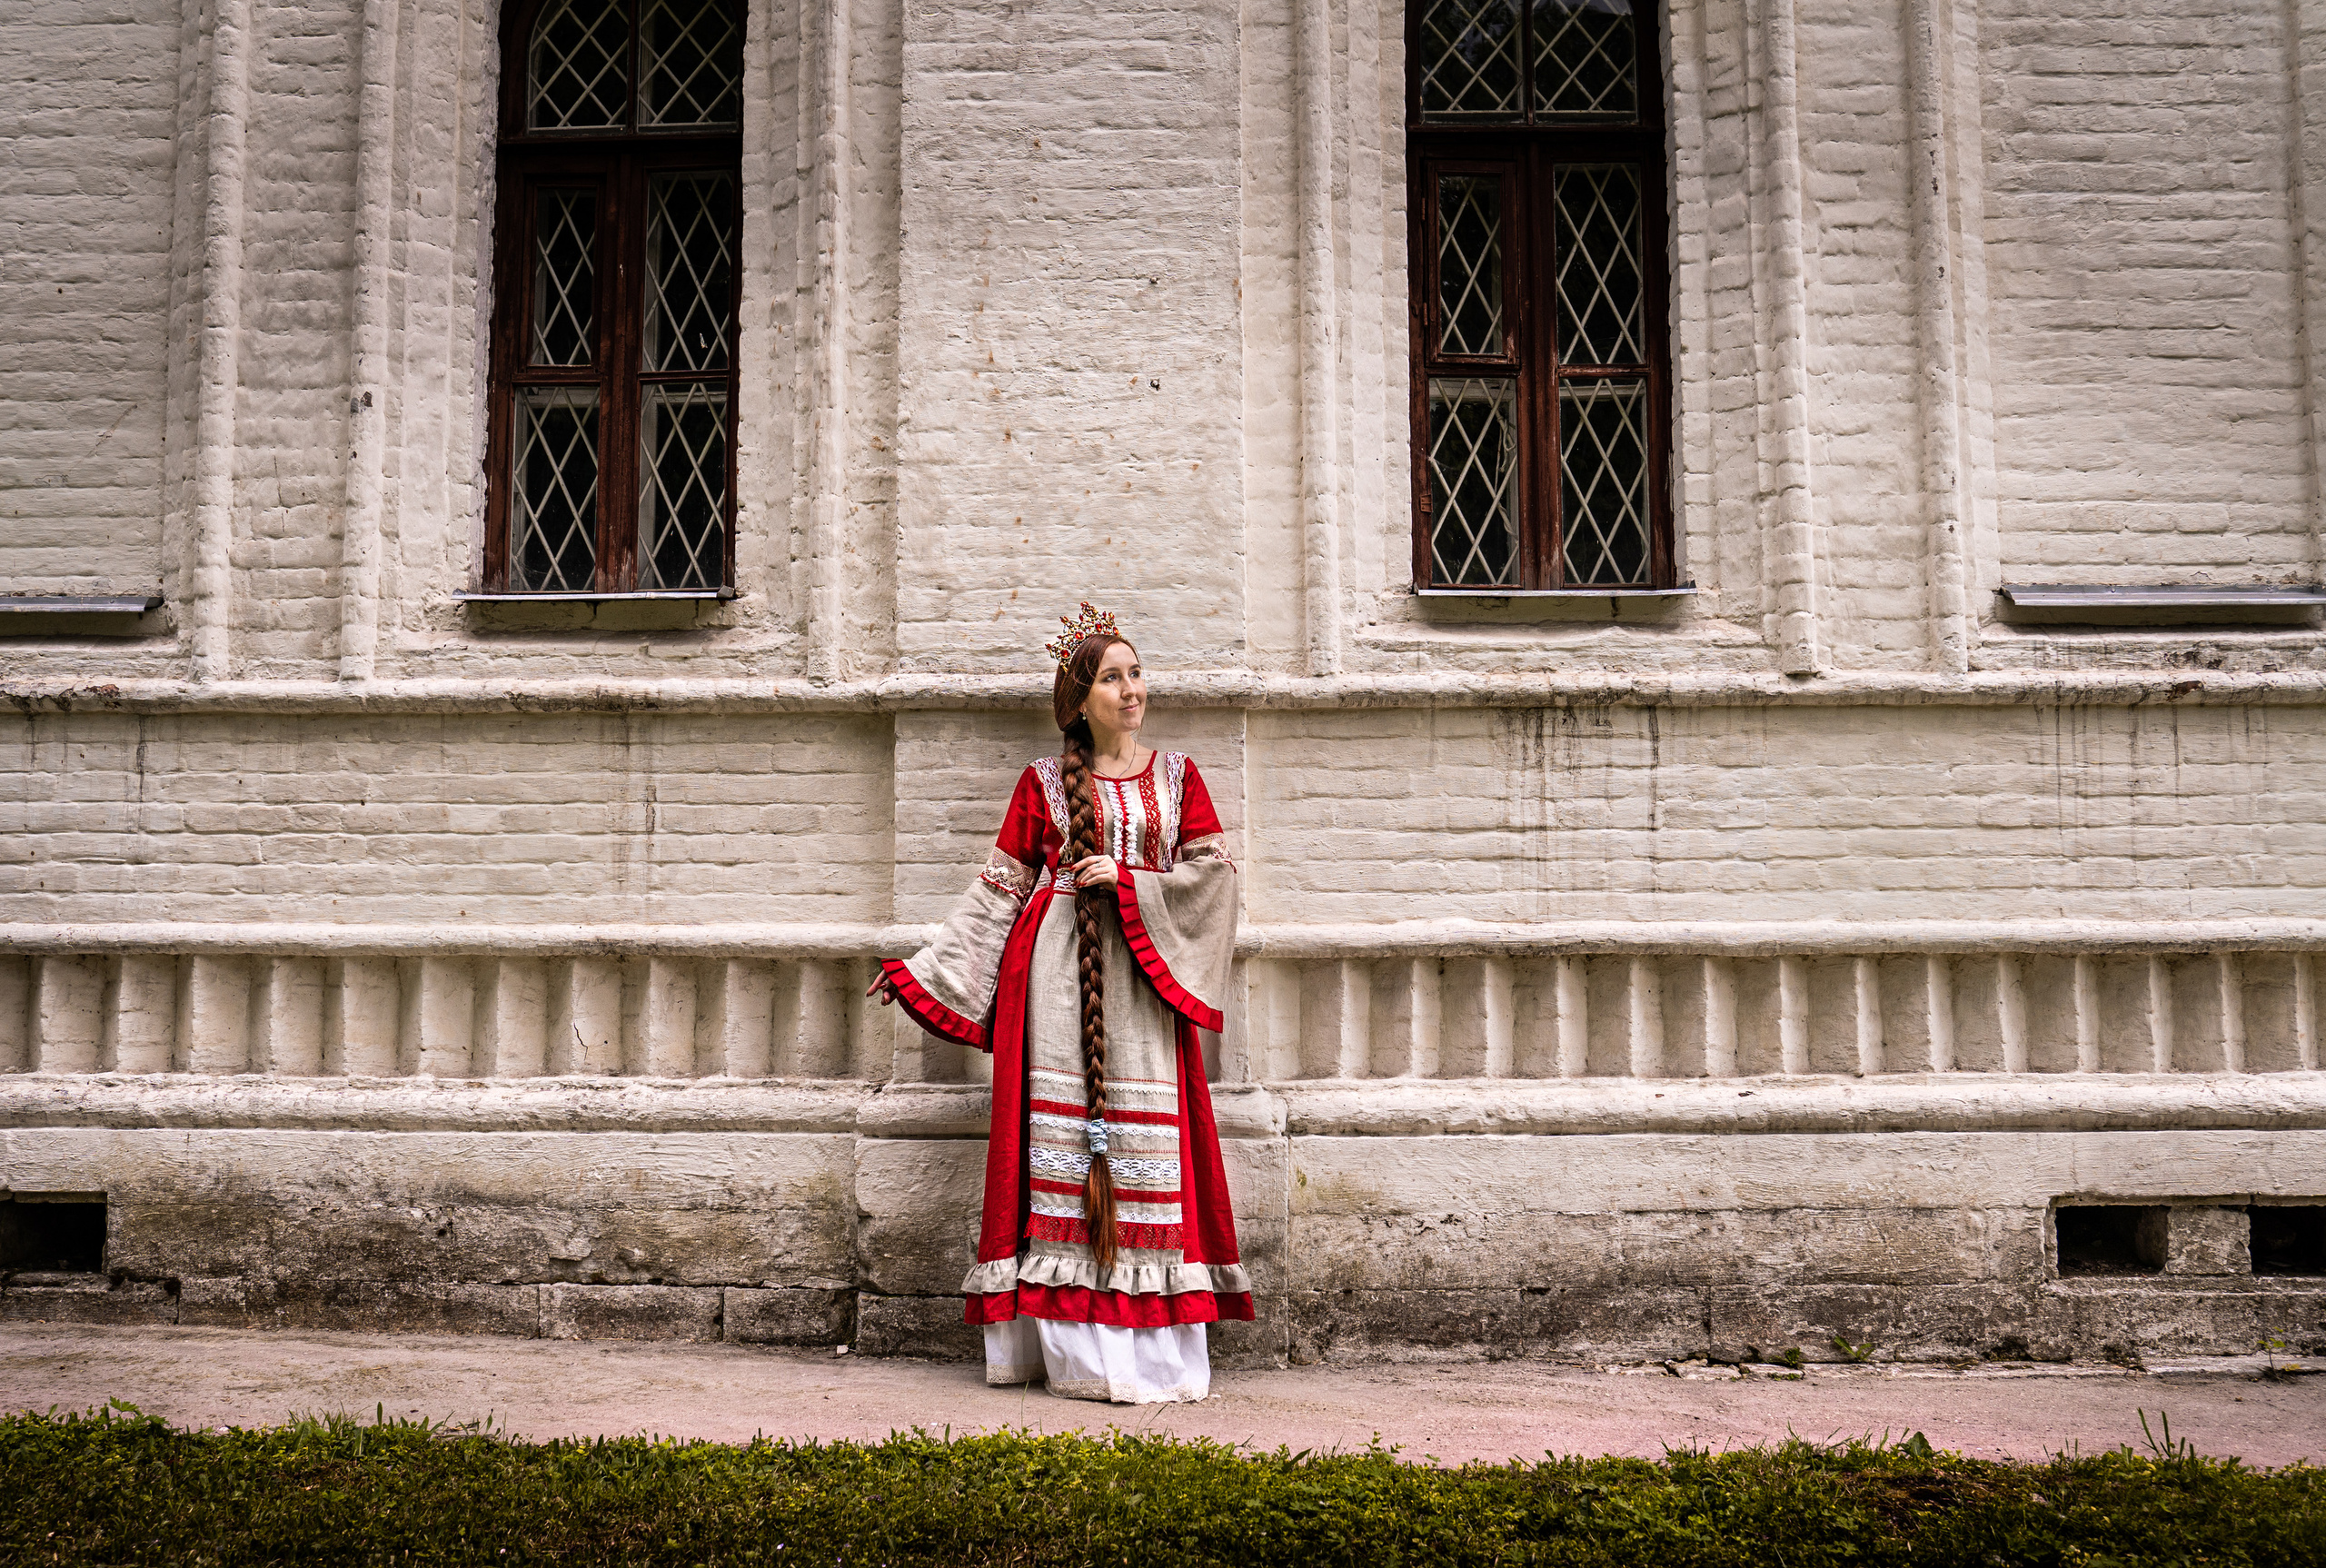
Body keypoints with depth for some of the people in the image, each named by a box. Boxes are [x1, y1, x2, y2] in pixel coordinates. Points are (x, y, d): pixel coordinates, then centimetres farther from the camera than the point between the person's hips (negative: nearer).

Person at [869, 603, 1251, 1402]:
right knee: (1061, 1130, -4)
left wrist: (1128, 879, -9)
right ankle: (1076, 1345, 2)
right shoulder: (1043, 782, 8)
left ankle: (1153, 1349, 3)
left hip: (1145, 976, 1)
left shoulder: (1177, 776, 12)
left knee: (1145, 1136, -3)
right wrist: (925, 969, 4)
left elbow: (1214, 874, 4)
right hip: (1057, 975, -1)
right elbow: (999, 888, 8)